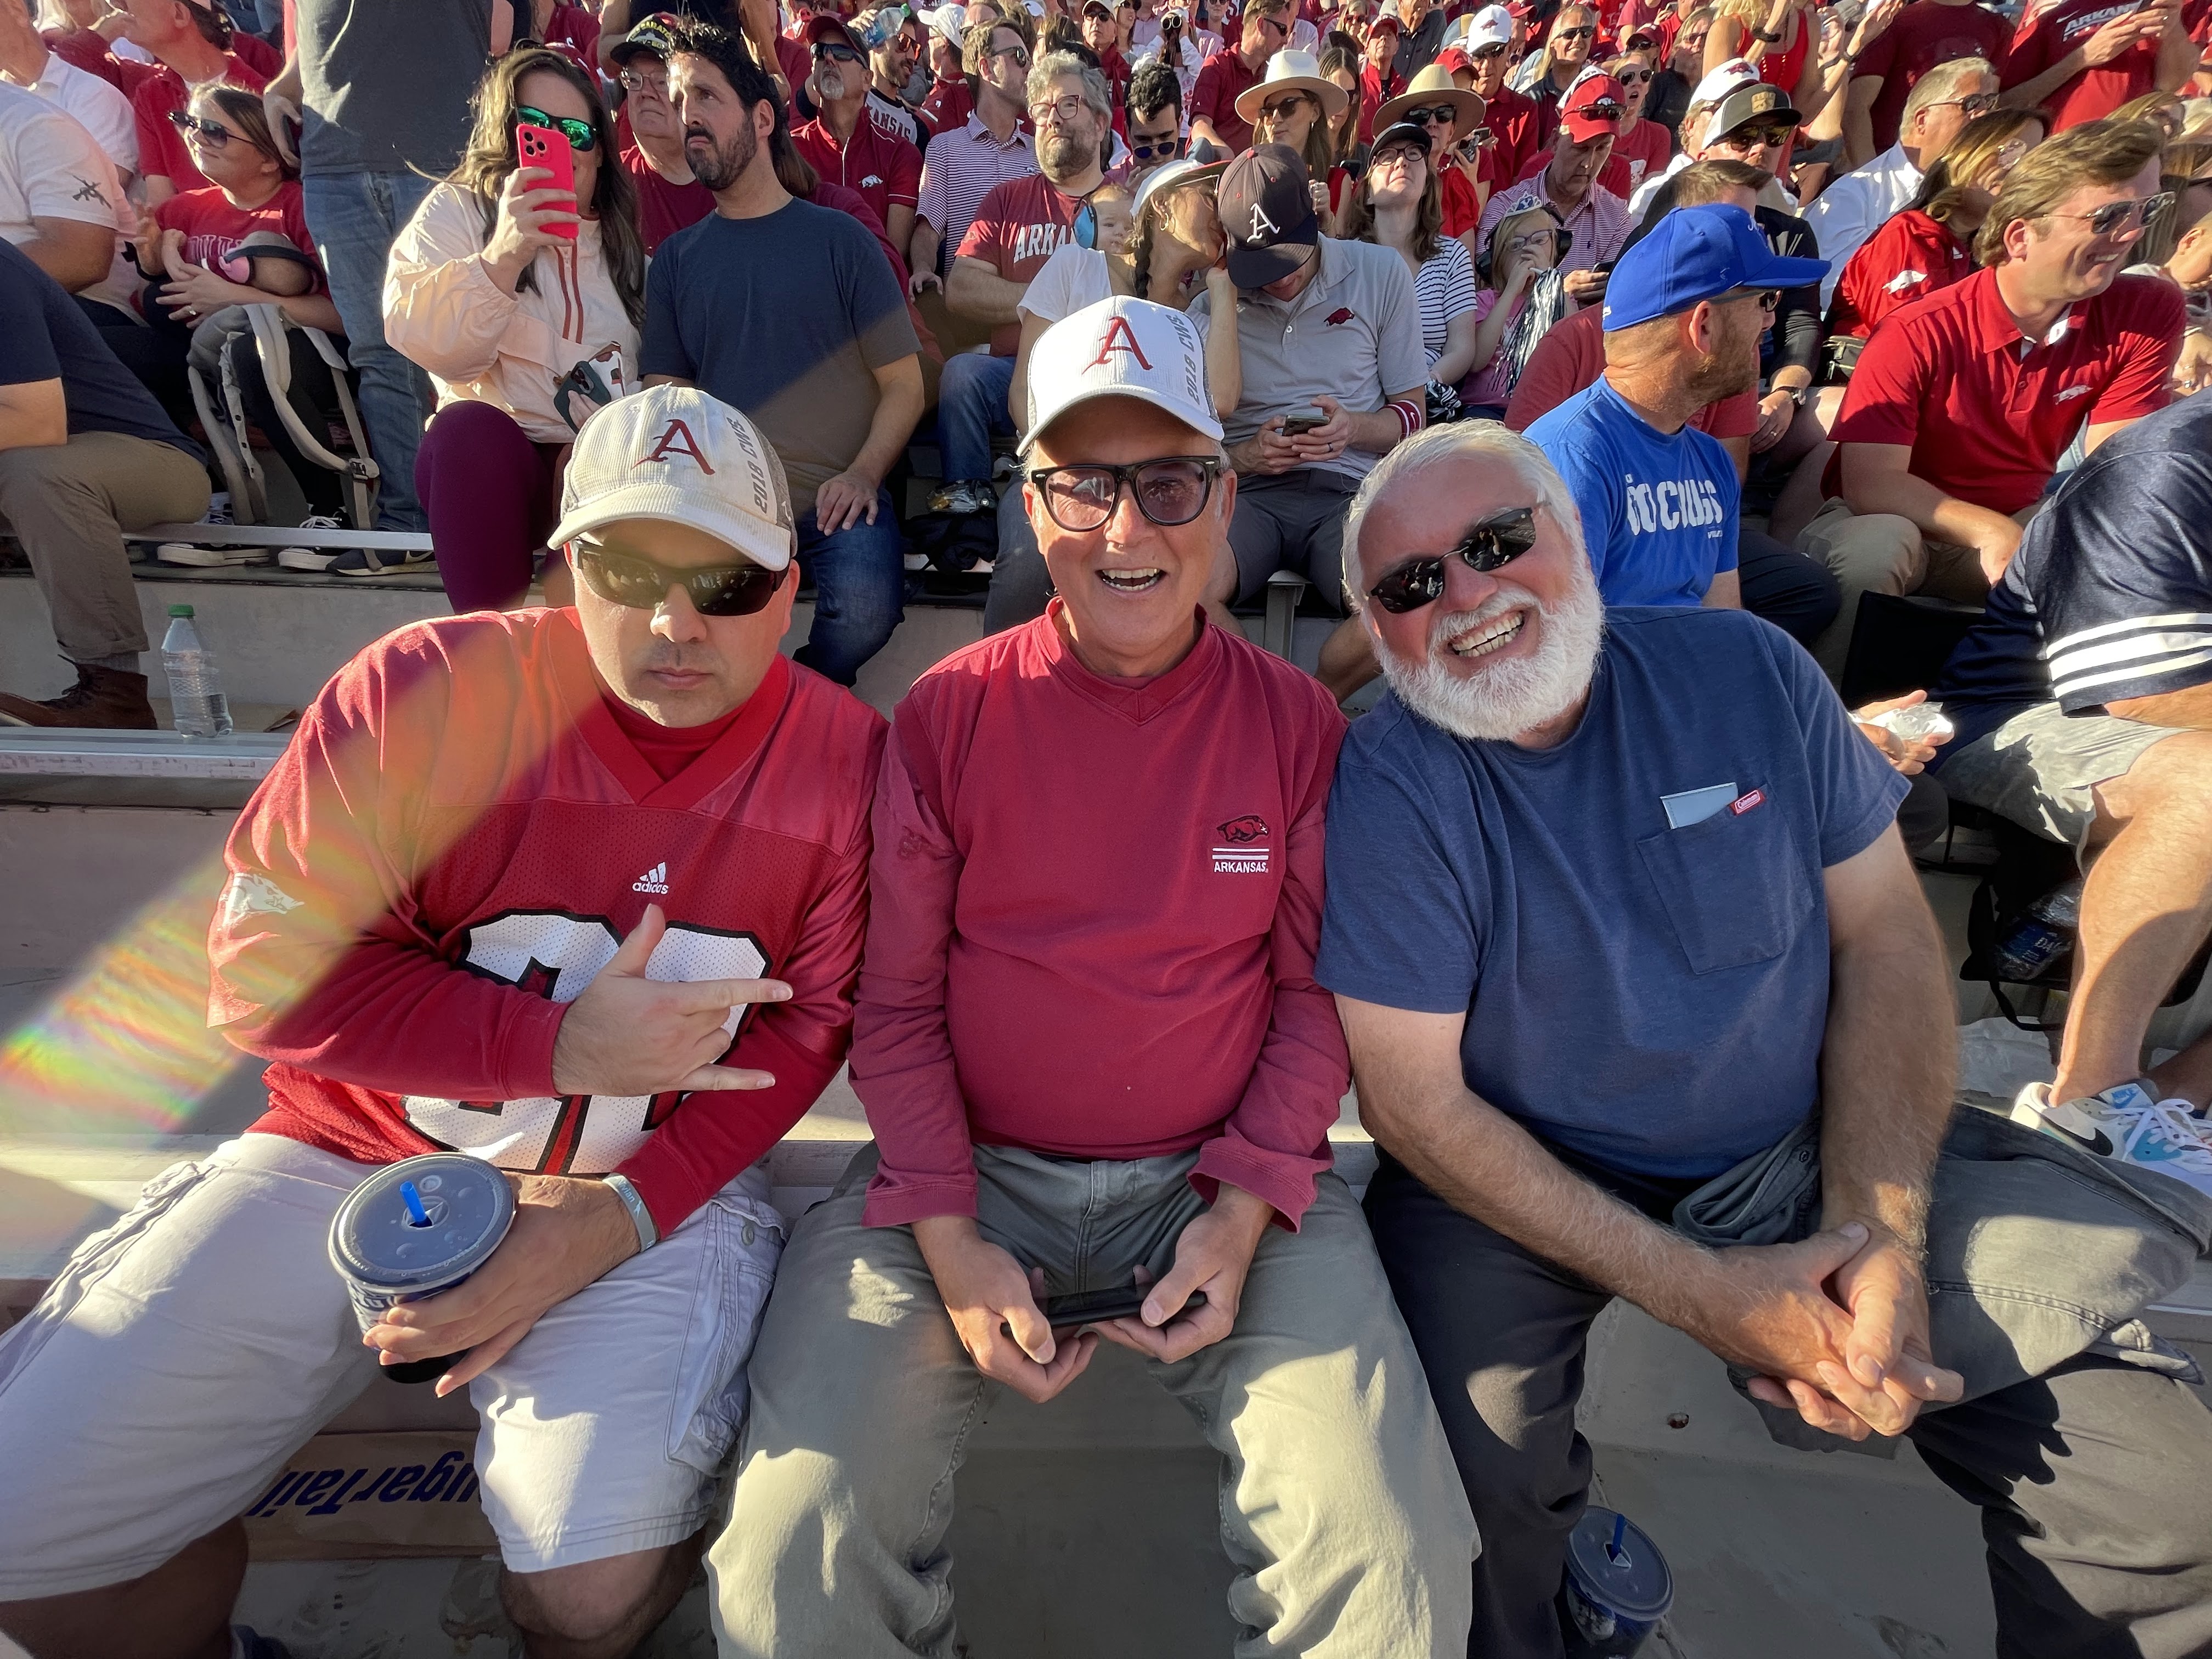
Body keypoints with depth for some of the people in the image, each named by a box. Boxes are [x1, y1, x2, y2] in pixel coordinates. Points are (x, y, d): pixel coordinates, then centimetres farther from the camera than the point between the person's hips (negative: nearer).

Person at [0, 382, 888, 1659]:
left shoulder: (845, 754, -7)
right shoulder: (424, 690, -9)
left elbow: (809, 1021, -5)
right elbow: (265, 967, -9)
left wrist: (617, 1218, -16)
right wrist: (563, 1046, -18)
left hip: (656, 1186, -1)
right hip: (352, 1157, 2)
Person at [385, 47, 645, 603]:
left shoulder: (622, 236, 22)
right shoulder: (456, 211, 10)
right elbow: (423, 341, -9)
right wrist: (502, 256, -25)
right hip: (495, 456, -2)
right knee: (470, 426, -35)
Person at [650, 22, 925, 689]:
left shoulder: (837, 238, 10)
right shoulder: (677, 258, 17)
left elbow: (904, 385, 6)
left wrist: (862, 474, -12)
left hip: (835, 494, -1)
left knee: (865, 608, -32)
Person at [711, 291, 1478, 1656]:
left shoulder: (1296, 722, -1)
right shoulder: (948, 714, -3)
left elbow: (1316, 989, 2)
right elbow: (895, 1000, -1)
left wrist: (1246, 1208, -9)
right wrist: (947, 1242, -10)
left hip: (1221, 1182, 1)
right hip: (971, 1177, 0)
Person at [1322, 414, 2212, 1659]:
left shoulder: (1748, 671, -5)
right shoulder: (1387, 787, -16)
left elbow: (1887, 933, -1)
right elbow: (1418, 1103, -16)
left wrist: (1881, 1235, -13)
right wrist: (1701, 1294, -19)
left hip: (1804, 1150, 3)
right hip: (1523, 1188, -2)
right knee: (1468, 1496, -25)